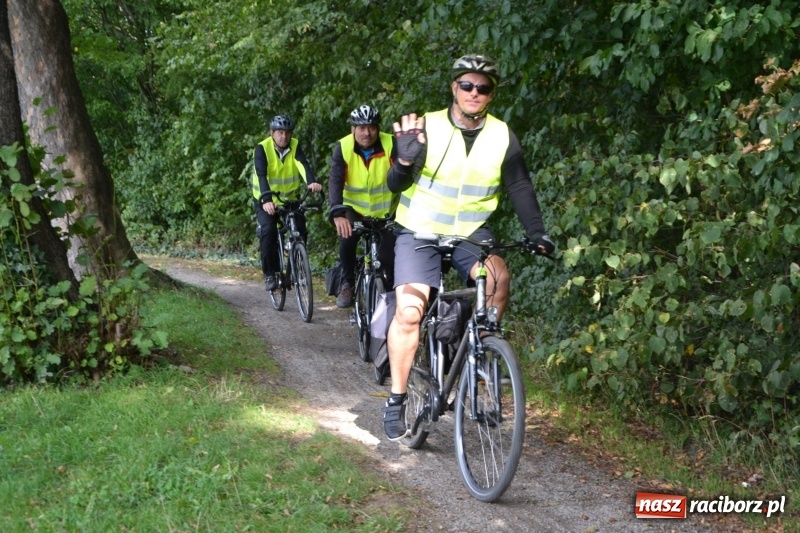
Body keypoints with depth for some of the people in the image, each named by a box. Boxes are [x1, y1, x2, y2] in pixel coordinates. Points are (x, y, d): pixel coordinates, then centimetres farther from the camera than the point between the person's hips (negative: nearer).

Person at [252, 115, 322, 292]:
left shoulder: (295, 146, -10)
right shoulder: (262, 148, -17)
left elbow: (303, 164, -28)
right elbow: (261, 175, -30)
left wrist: (312, 182, -49)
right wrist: (267, 200, -46)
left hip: (291, 199, 3)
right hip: (266, 201, -3)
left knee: (300, 232, -13)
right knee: (268, 231, -23)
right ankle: (270, 274, -10)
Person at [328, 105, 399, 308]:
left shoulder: (391, 145, -19)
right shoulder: (342, 148, -18)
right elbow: (335, 182, -28)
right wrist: (338, 213, -44)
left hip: (385, 211, 0)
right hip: (355, 209, 0)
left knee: (389, 259, -9)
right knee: (347, 237, -27)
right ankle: (347, 285, -6)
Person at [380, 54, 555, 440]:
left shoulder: (502, 137, -5)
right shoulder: (427, 128, -12)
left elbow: (520, 187, -1)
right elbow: (396, 185, -13)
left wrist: (536, 232, -13)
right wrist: (405, 161, -35)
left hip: (470, 233, 2)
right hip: (420, 232, -2)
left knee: (499, 277, -28)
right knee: (409, 311, -17)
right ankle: (396, 400, -4)